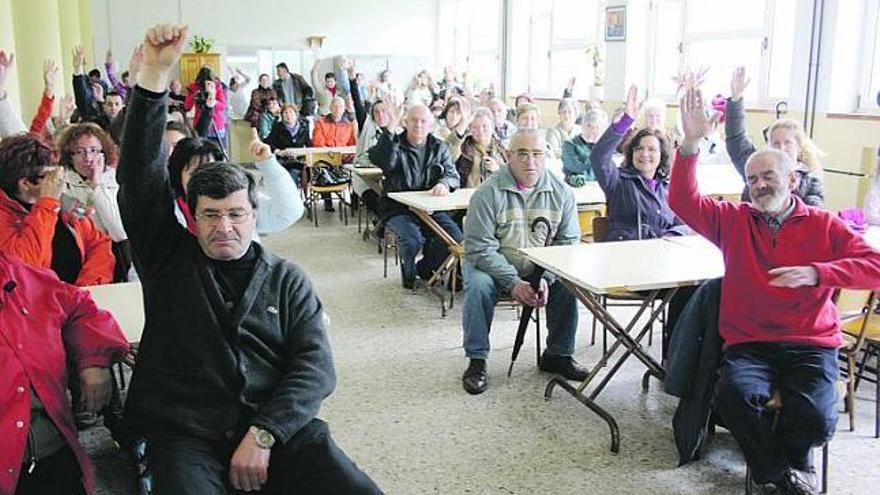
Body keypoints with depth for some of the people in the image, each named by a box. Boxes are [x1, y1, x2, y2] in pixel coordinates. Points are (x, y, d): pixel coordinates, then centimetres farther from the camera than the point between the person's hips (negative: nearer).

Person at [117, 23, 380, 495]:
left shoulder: (286, 279, 12)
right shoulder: (168, 256, 12)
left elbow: (316, 365, 2)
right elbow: (139, 175, -1)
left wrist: (263, 434, -12)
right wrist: (155, 75, -11)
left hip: (279, 428, 1)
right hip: (186, 436, 0)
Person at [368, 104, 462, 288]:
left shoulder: (439, 147, 14)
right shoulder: (395, 144, 2)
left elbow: (452, 174, 3)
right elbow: (383, 162, -21)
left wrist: (444, 183, -22)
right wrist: (388, 130, -28)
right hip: (399, 209, -3)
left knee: (456, 237, -19)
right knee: (412, 239, -31)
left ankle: (425, 268, 10)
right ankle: (408, 274, 3)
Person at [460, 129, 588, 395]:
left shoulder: (561, 192, -4)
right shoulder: (488, 192, -15)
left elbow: (568, 241, -2)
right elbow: (480, 248, -16)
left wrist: (545, 278, -19)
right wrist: (513, 282, -26)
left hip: (542, 268, 3)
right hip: (493, 265, -3)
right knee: (479, 285, -31)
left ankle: (558, 354, 1)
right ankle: (476, 360, -14)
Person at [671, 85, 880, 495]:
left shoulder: (824, 226, 6)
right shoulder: (734, 220, 8)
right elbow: (683, 201, -5)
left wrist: (816, 273, -21)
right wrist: (691, 143, -18)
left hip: (811, 345, 0)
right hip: (748, 343, 1)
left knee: (816, 419, -26)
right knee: (733, 396, -30)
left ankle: (786, 455, 14)